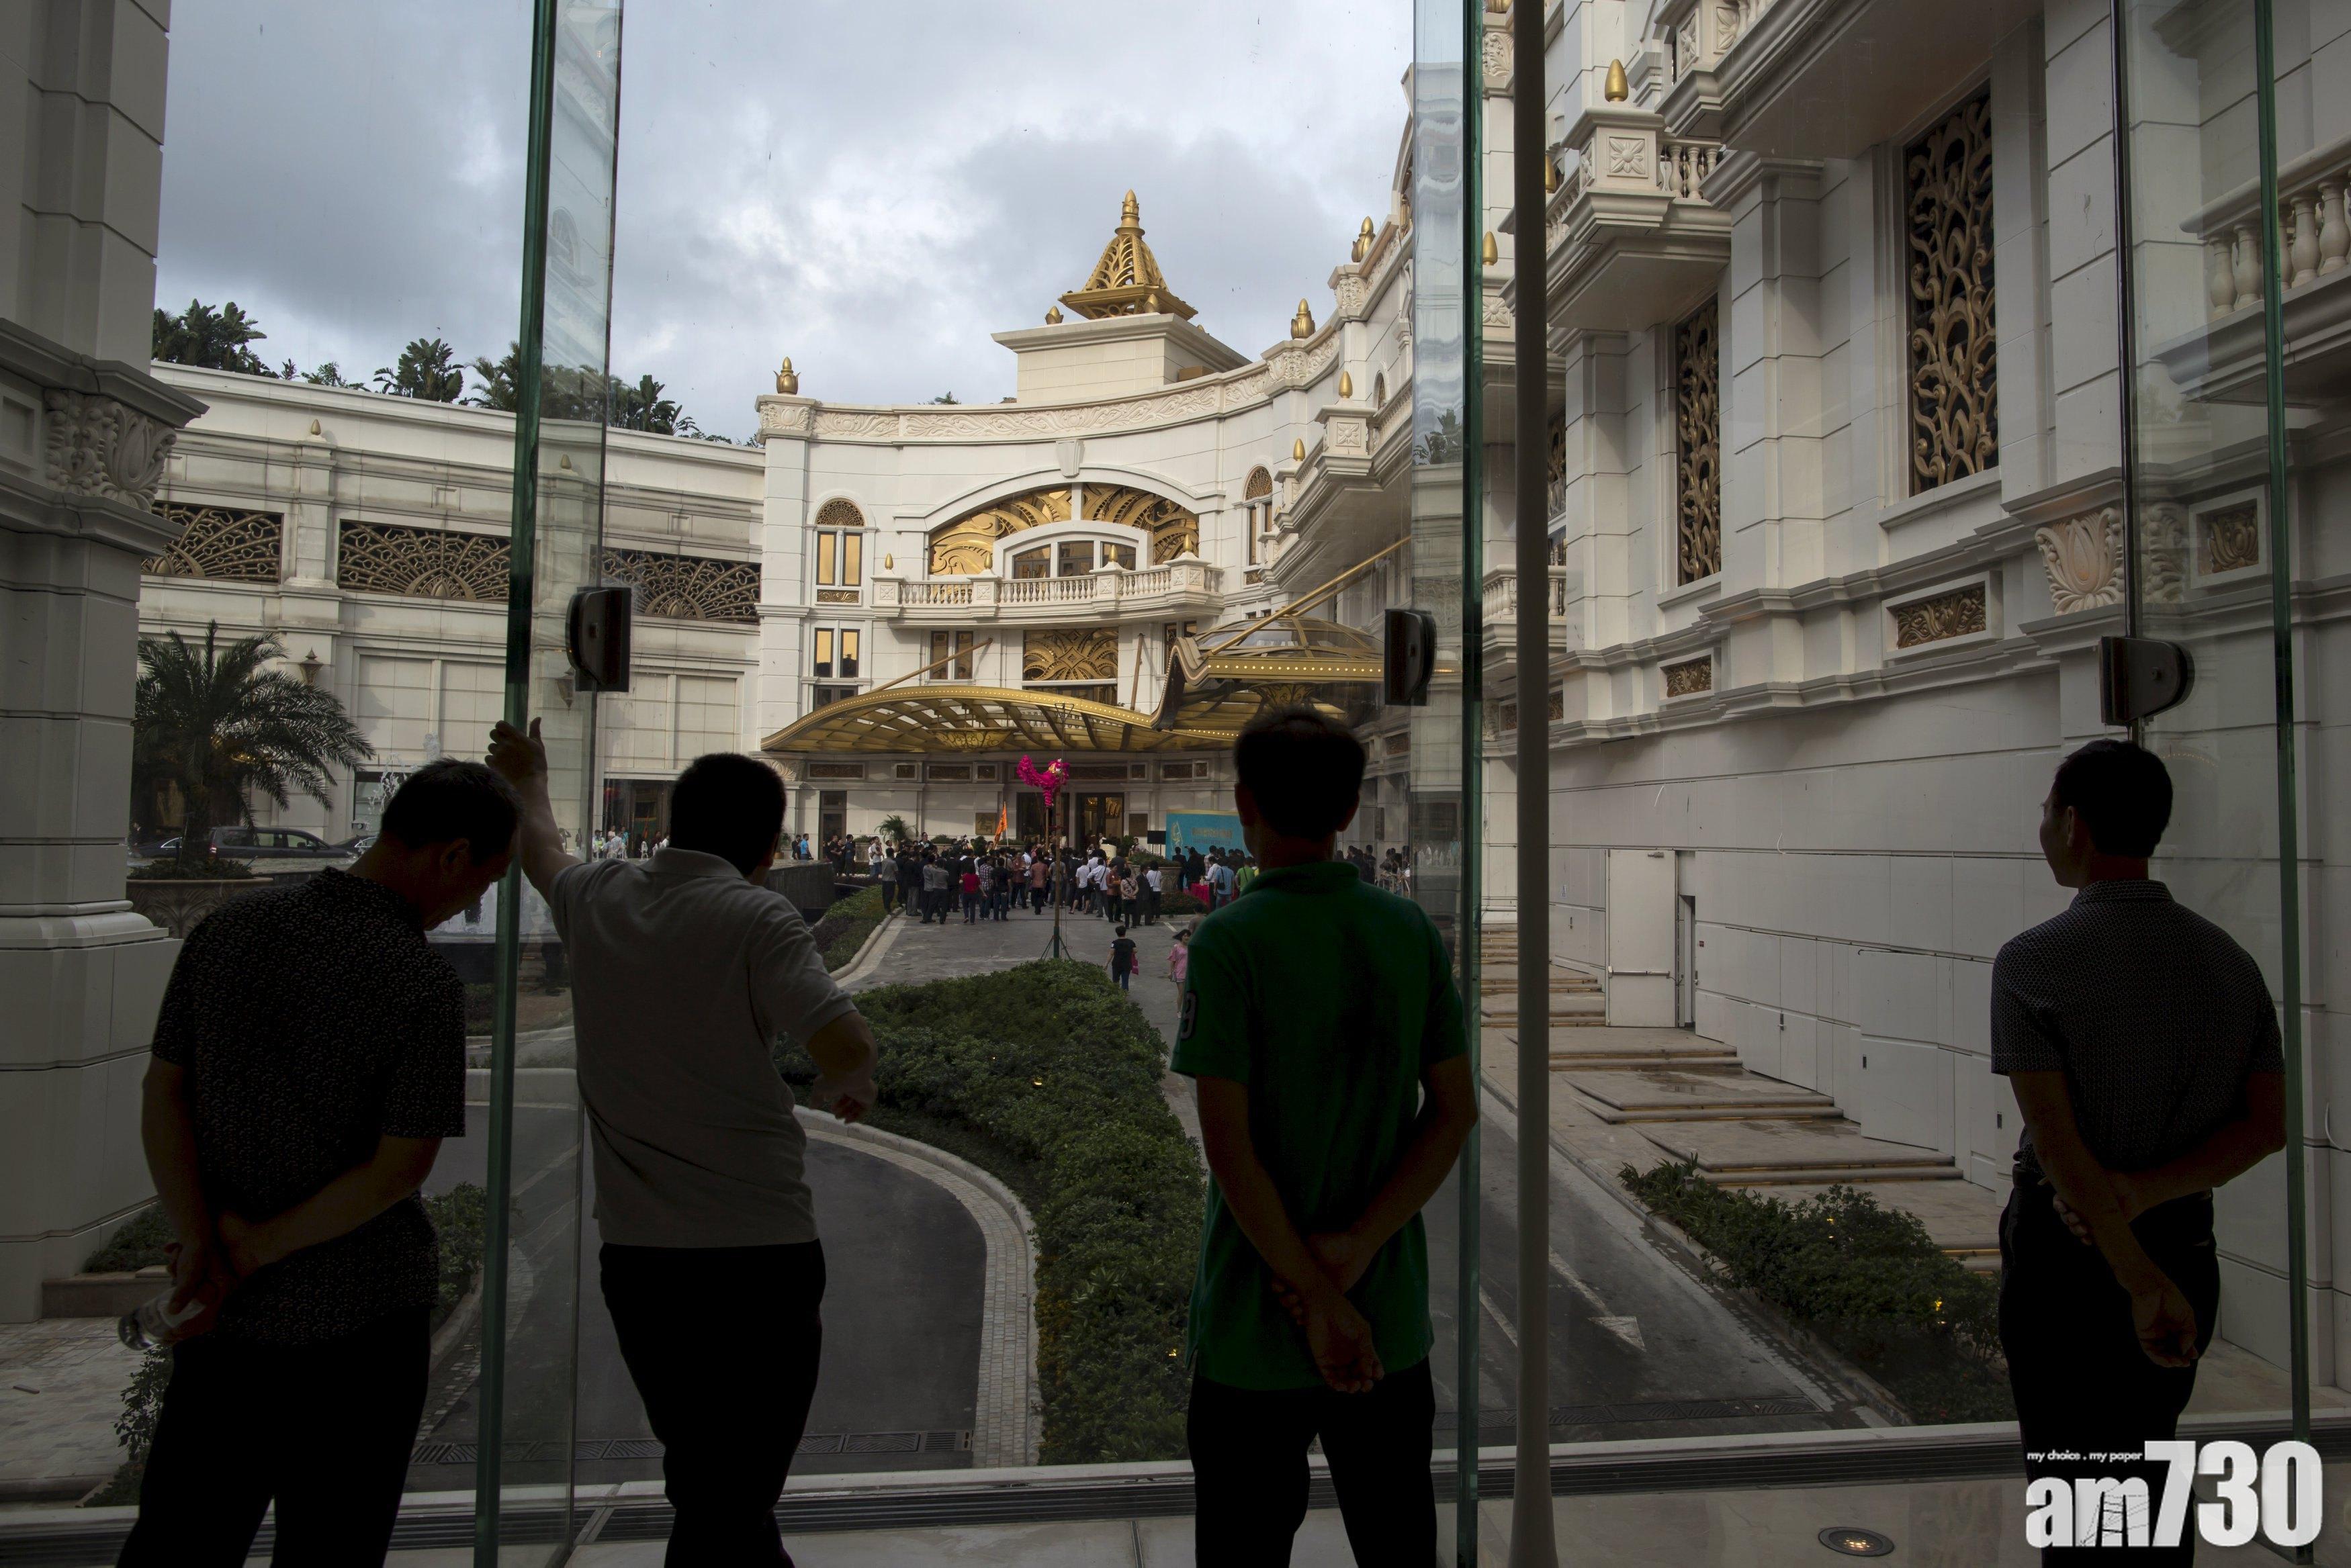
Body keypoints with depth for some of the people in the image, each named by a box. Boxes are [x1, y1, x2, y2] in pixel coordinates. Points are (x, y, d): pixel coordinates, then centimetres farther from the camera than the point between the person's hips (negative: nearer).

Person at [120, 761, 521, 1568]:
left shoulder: (225, 930, -3)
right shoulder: (424, 986, -20)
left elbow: (163, 1095, -3)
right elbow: (401, 1167, -19)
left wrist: (200, 1245, -8)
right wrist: (255, 1247, -9)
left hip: (221, 1316, 5)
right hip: (357, 1317, -4)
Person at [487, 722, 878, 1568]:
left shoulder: (598, 901, 7)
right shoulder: (756, 917, -11)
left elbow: (542, 851, 30)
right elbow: (846, 1044, -23)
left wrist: (528, 779, 50)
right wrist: (847, 1088, 0)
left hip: (635, 1253, 6)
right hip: (758, 1251, -6)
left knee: (708, 1489, 19)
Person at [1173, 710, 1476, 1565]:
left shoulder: (1230, 938, -15)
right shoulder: (1412, 930, -1)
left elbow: (1227, 1142, -18)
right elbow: (1456, 1110, -2)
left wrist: (1317, 1296, -11)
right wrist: (1355, 1249, -8)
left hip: (1256, 1333, -4)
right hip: (1391, 1320, 4)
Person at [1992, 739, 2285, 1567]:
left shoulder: (2032, 962, -17)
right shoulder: (2232, 962, 1)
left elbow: (2058, 1140, -22)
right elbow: (2268, 1124, -5)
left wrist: (2143, 1286, -18)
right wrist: (2143, 1193, -16)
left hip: (2066, 1255, -5)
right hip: (2185, 1246, 6)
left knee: (2073, 1481, 8)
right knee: (2146, 1473, 23)